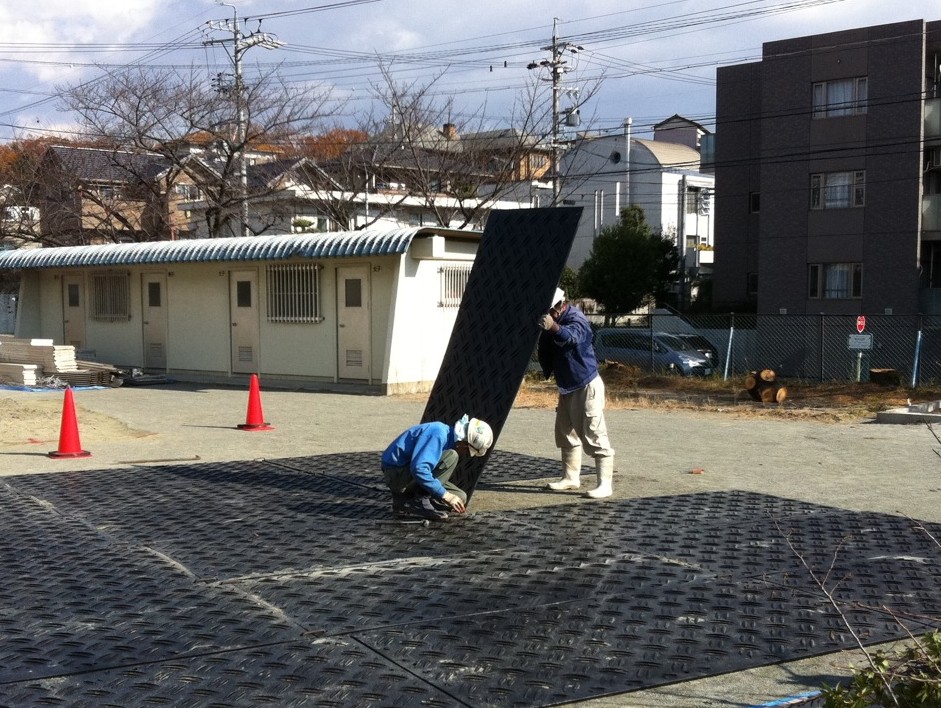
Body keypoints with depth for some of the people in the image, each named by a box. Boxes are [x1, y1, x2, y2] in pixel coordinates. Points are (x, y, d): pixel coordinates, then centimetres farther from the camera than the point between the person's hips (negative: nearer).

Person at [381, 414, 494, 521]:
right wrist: (445, 495, -28)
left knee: (460, 497, 5)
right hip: (396, 472, -10)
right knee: (450, 457, -23)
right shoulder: (438, 433, -22)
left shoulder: (447, 436, 9)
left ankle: (404, 500, 6)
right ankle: (419, 502, -18)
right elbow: (418, 468, -33)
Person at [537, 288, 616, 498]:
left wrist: (554, 327, -65)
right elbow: (545, 354, 10)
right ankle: (570, 478, 30)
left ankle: (605, 484, -9)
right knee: (566, 433, 17)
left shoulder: (576, 319, -22)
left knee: (594, 436, -10)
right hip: (566, 387, 9)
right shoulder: (549, 322, 6)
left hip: (587, 386, -9)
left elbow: (572, 337, -46)